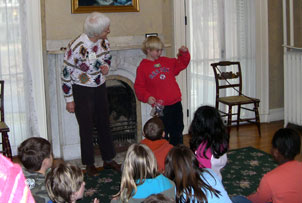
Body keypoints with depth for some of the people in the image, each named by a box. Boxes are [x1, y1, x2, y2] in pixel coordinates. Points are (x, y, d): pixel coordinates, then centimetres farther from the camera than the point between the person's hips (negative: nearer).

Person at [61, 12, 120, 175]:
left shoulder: (103, 42, -6)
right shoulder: (77, 47, -25)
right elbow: (66, 73, -17)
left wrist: (106, 66, -9)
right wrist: (69, 99, -12)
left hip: (100, 88, 6)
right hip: (82, 90, -6)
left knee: (104, 125, 14)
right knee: (87, 128, 4)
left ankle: (108, 160, 29)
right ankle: (89, 164, 20)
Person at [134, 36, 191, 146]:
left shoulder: (166, 61, 13)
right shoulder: (143, 67, -3)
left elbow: (181, 64, 24)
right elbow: (139, 87, -5)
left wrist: (184, 53, 6)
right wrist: (147, 97, -19)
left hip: (175, 102, 6)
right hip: (160, 106, -6)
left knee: (177, 130, 15)